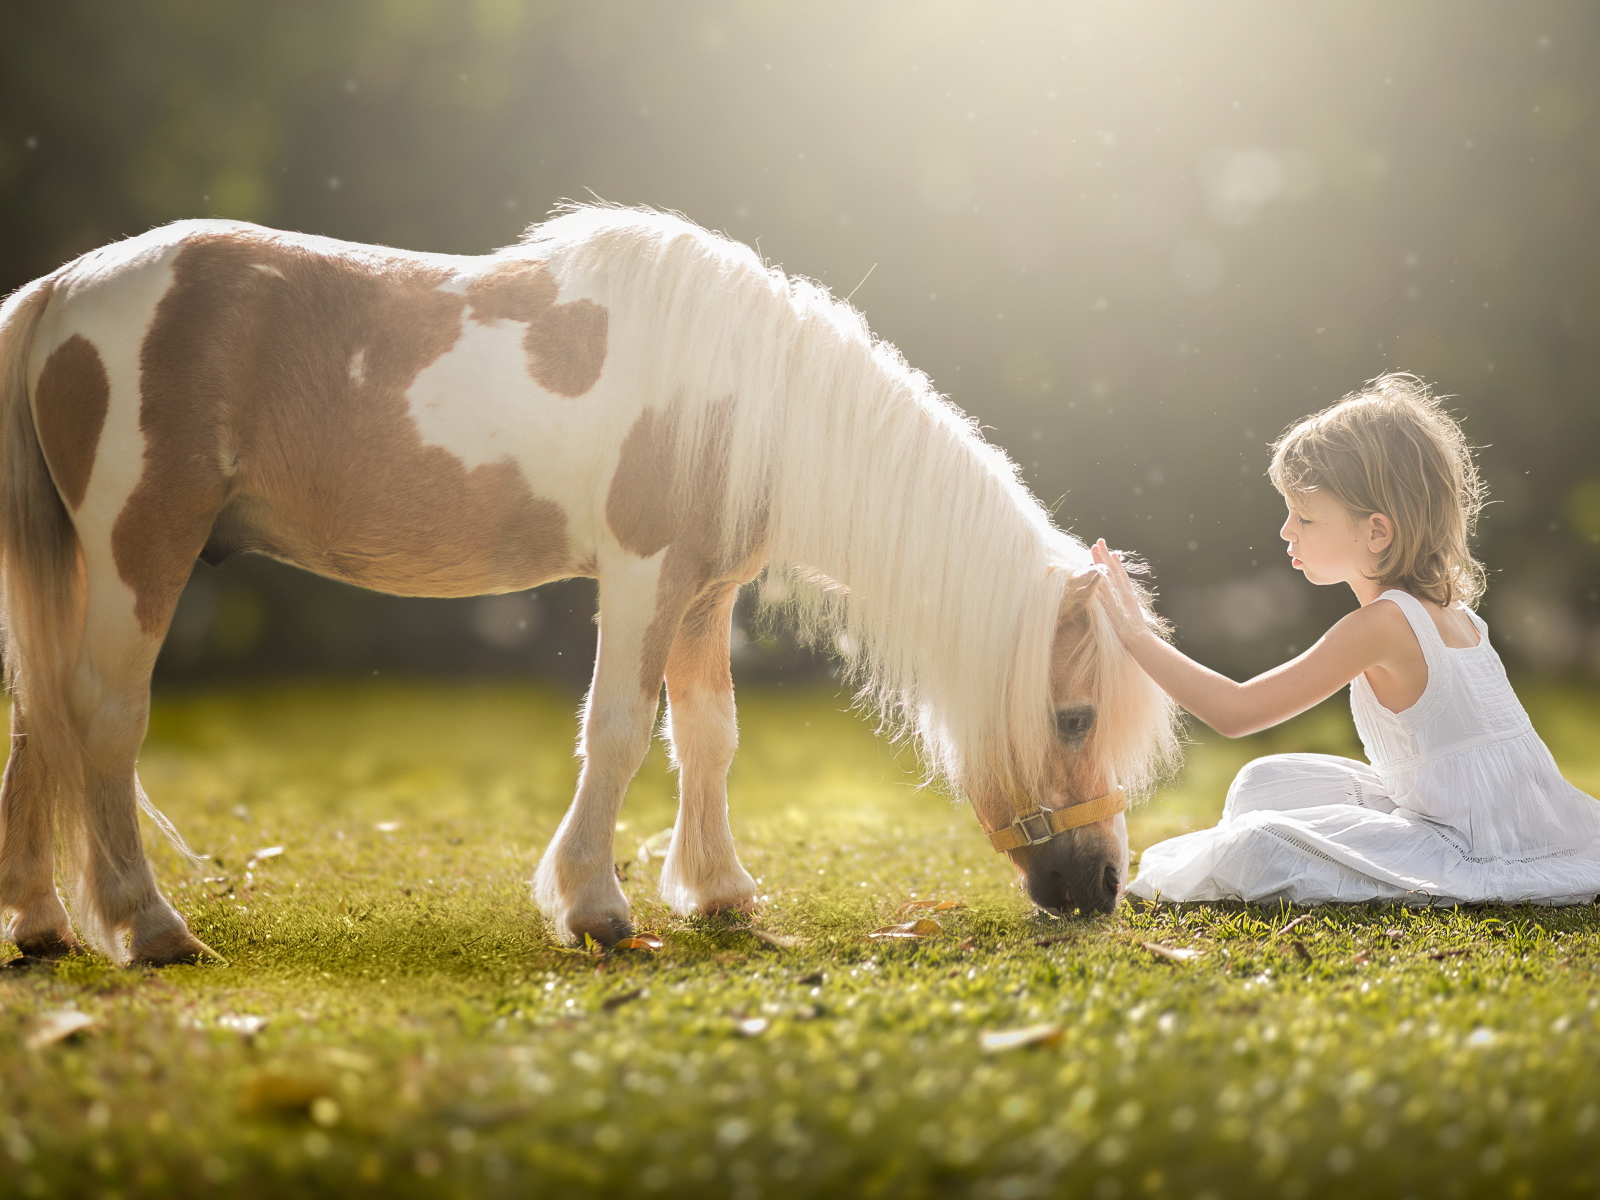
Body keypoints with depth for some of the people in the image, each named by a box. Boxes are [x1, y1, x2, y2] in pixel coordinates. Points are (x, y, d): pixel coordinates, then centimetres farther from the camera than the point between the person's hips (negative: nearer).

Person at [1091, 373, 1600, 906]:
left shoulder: (1384, 622, -20)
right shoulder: (1447, 611, 7)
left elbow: (1235, 712, -19)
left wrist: (1135, 632, -11)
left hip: (1484, 854, -10)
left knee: (1258, 847, -20)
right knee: (1266, 782, 13)